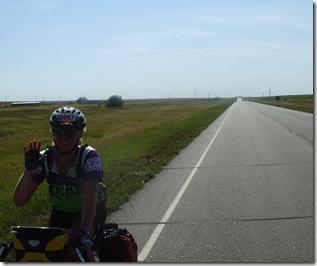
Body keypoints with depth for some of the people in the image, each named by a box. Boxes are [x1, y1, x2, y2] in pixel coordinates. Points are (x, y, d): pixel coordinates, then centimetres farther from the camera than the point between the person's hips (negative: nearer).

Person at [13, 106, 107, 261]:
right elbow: (19, 201, -18)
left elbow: (90, 197, -36)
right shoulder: (44, 159, -14)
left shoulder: (88, 156, -23)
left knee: (75, 238, -29)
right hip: (61, 213, 3)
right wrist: (28, 169, -32)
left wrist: (85, 230, -51)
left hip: (92, 211, -3)